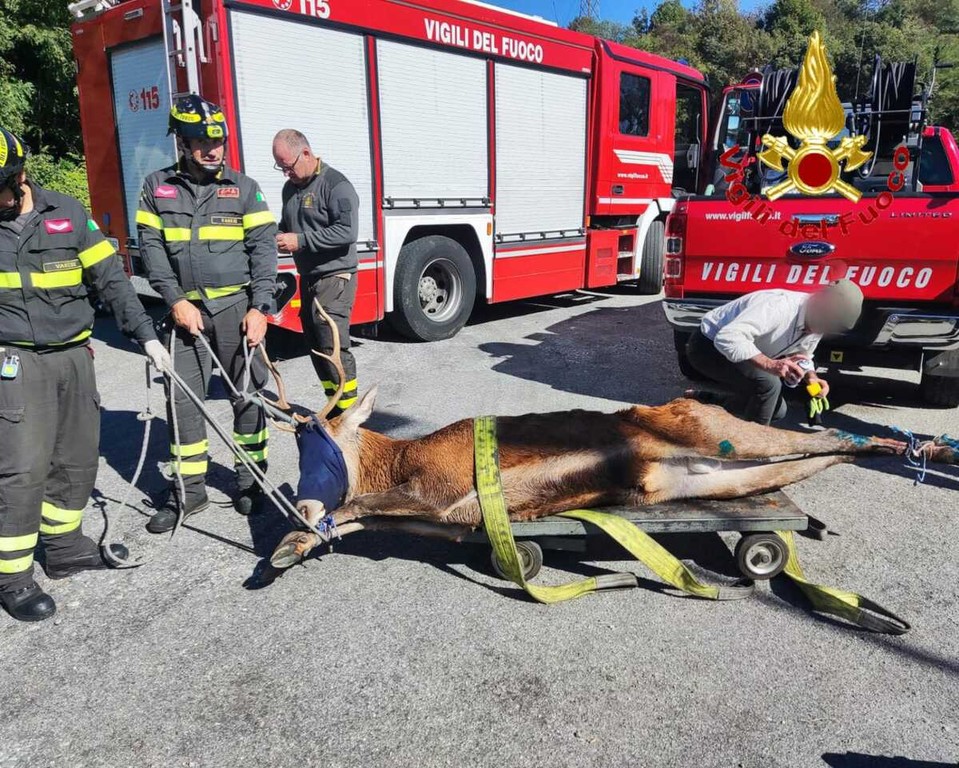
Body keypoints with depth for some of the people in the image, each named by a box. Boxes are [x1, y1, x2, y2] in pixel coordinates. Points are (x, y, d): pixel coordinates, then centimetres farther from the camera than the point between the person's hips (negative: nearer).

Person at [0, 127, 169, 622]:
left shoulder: (68, 213, 3)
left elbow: (111, 280, 4)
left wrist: (146, 336, 0)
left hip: (74, 356, 3)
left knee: (77, 460, 11)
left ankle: (65, 548, 29)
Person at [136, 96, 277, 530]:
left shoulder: (244, 188, 5)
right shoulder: (157, 187, 8)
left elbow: (263, 248, -1)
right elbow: (151, 248, 3)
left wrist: (259, 307, -11)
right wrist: (175, 300, -9)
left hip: (237, 306, -1)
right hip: (186, 309, 1)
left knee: (248, 394, 4)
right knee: (182, 400, 3)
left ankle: (250, 479, 20)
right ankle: (189, 490, 15)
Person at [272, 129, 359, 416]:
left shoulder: (336, 185, -12)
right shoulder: (290, 188, 15)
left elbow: (347, 231, -23)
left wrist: (300, 240, -21)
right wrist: (278, 238, 4)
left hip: (335, 278, -9)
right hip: (308, 278, 9)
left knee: (333, 346, -13)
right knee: (316, 346, 10)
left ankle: (349, 412, -5)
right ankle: (335, 407, 20)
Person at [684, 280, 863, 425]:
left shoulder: (815, 324, -6)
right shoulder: (779, 306, -34)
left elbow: (802, 358, 9)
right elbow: (727, 338, -43)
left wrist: (811, 377, -13)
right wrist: (769, 364, -50)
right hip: (709, 346, -9)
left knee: (777, 410, 12)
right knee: (768, 383, -29)